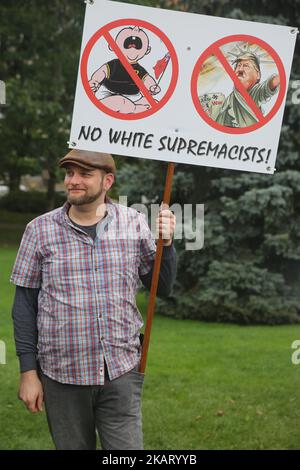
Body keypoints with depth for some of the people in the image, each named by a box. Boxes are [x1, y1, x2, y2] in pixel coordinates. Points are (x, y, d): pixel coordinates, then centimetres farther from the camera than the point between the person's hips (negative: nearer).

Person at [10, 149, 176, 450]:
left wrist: (166, 243, -8)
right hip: (62, 376, 0)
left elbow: (162, 288, 9)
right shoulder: (40, 230, -2)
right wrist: (28, 372, 0)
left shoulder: (135, 224, 2)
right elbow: (25, 305, 2)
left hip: (121, 373, 1)